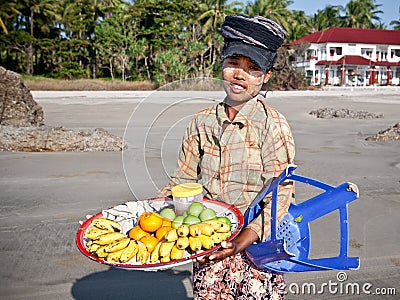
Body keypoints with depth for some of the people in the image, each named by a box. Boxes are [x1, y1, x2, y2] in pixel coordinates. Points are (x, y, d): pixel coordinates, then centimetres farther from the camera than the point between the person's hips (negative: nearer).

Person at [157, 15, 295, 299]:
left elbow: (280, 196, -14)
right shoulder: (203, 122, 2)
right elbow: (182, 181, 6)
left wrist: (246, 238, -27)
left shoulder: (272, 124, -11)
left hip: (256, 245, -3)